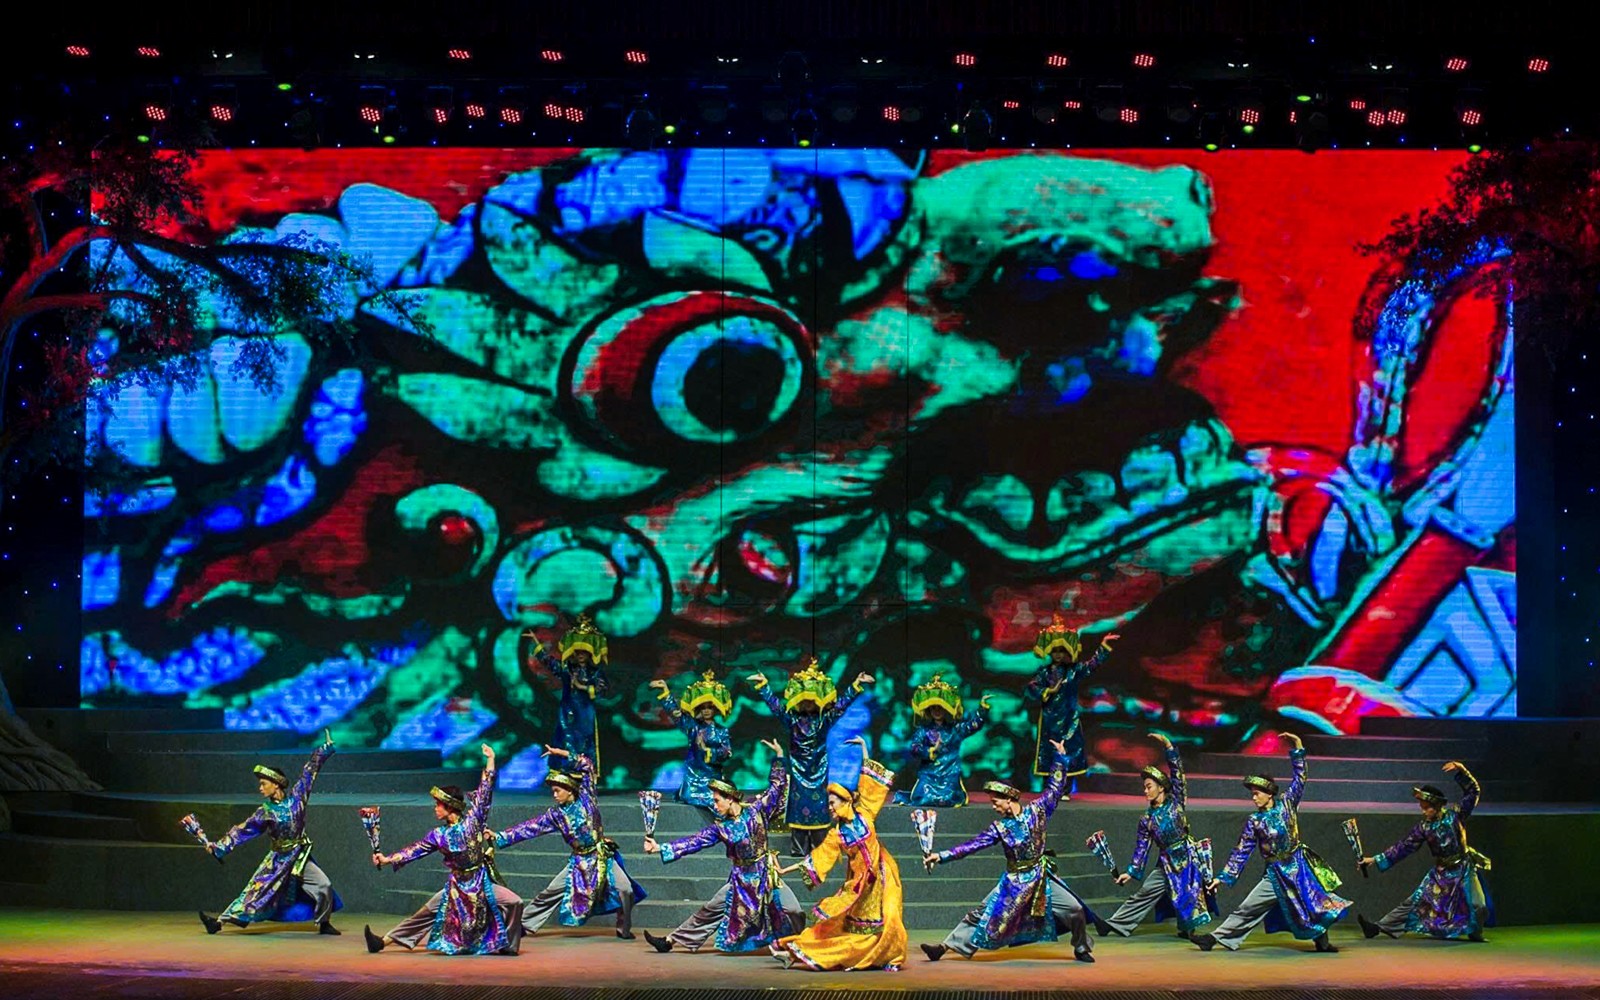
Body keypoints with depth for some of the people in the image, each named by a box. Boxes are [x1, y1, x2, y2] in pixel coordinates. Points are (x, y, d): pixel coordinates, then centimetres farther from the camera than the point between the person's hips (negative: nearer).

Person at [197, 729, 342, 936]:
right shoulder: (265, 812, -6)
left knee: (323, 886, -8)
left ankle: (324, 923, 11)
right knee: (255, 891, -5)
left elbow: (309, 772, 1)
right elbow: (243, 831, -3)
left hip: (301, 858, 1)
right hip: (278, 860, -1)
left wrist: (325, 749, 5)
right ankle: (219, 921, -4)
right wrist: (218, 846, -7)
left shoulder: (296, 797, -5)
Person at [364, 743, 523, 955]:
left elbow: (484, 791, -8)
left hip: (482, 882, -2)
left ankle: (508, 944, -2)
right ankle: (384, 941, 4)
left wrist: (490, 759, -11)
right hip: (457, 885, 3)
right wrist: (388, 859, -5)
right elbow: (415, 850, 3)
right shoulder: (438, 835, 1)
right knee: (426, 912, 2)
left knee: (514, 902, -20)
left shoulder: (473, 820, -7)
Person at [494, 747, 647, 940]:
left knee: (625, 889, -19)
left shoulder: (585, 798, -3)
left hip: (604, 856, -2)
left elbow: (587, 767, -7)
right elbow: (529, 828, 1)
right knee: (550, 893, 0)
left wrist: (563, 754, -14)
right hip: (579, 860, 2)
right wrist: (499, 837, -5)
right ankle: (524, 924, 11)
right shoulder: (554, 814, 3)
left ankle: (624, 929, 0)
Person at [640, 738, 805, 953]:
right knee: (710, 910, 0)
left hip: (767, 874, -2)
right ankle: (671, 940, 5)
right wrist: (661, 848, -11)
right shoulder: (720, 828, -2)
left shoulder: (756, 810, -7)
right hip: (741, 879, 2)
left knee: (793, 912, -13)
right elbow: (694, 842, -4)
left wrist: (779, 756, -7)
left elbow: (776, 788, -1)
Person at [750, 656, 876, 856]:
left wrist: (856, 686, -9)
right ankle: (798, 848, 1)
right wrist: (763, 686, -5)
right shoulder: (792, 718, 1)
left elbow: (841, 704, -2)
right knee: (799, 804, -2)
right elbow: (776, 705, -1)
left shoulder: (825, 718, 2)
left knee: (820, 804, -2)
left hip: (819, 768, 0)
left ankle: (820, 847, 1)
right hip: (799, 768, 0)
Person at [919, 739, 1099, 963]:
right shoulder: (999, 827, -5)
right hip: (1014, 880, 0)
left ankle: (1081, 948, 19)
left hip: (1042, 876, 0)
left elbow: (1055, 788, 2)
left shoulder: (1036, 811, -6)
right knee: (984, 913, -5)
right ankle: (945, 947, -2)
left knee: (1075, 909, -7)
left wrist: (1061, 757, 0)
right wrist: (942, 856, -17)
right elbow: (973, 845, -9)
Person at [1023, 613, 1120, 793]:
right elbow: (1029, 690, -5)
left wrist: (1104, 646, -10)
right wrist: (1047, 692, -16)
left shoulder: (1074, 670, 5)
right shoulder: (1043, 672, 3)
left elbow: (1093, 663, -2)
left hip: (1069, 719, 0)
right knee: (1049, 756, 1)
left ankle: (1067, 790, 3)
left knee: (1069, 755, -2)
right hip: (1049, 719, 0)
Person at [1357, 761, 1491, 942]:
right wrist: (1376, 859, -6)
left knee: (1478, 906, -11)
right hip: (1440, 872, 2)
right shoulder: (1423, 827, -2)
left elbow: (1472, 792, -6)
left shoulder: (1455, 814, -6)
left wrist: (1461, 771, -23)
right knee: (1415, 902, -4)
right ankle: (1379, 927, -9)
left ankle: (1475, 932, 19)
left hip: (1463, 870, -2)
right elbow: (1403, 847, -1)